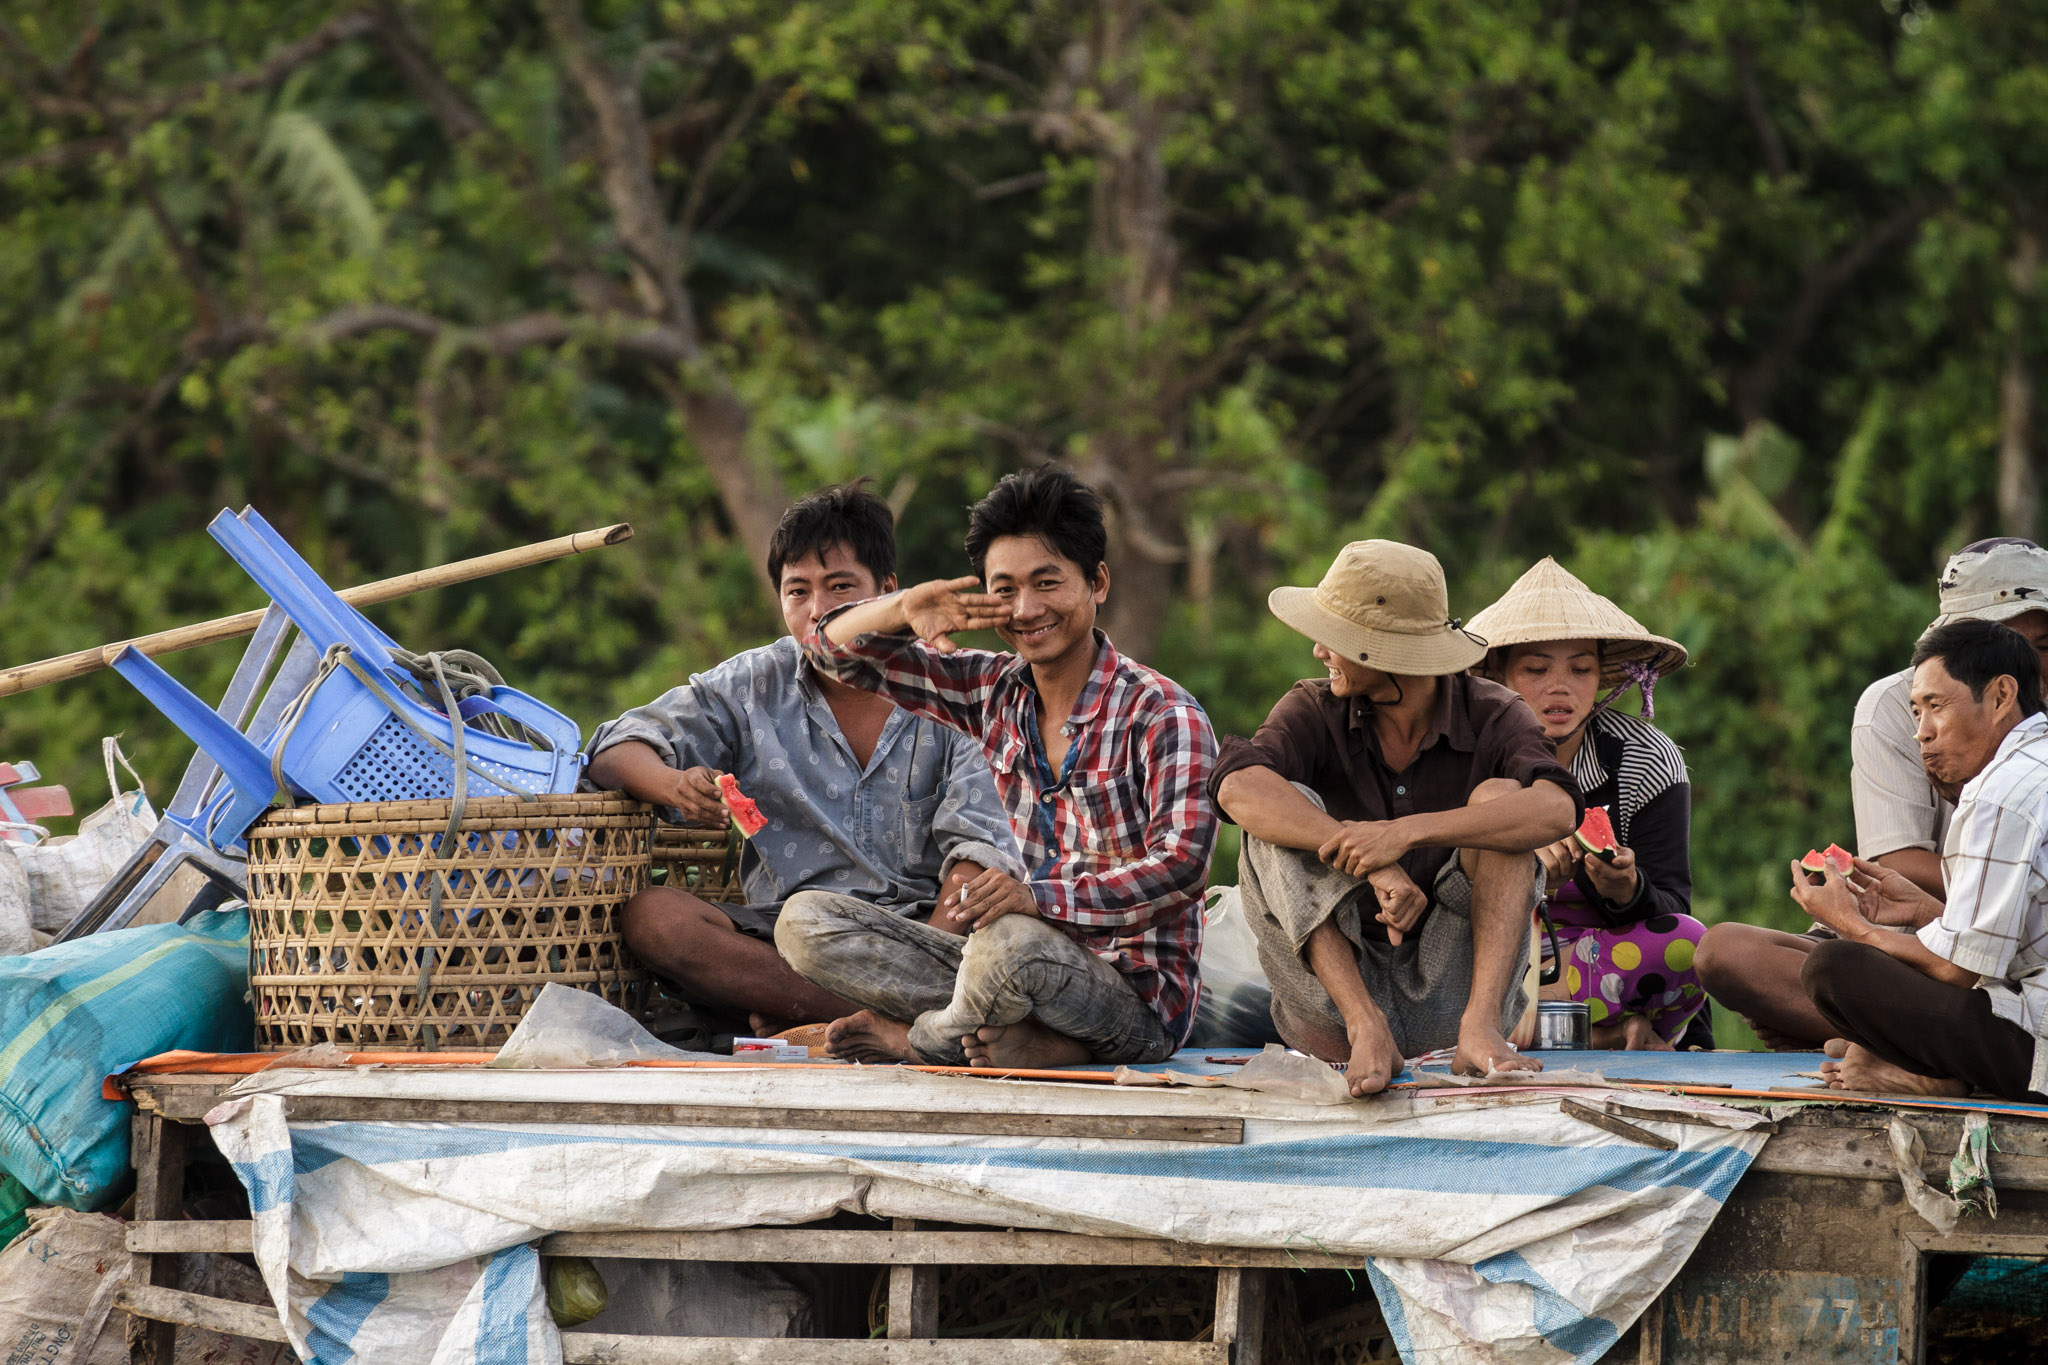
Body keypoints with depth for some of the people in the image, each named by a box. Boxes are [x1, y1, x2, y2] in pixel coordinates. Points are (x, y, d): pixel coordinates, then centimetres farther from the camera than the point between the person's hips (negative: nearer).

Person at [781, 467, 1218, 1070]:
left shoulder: (1163, 715, -10)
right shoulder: (997, 692, 9)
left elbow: (1182, 867, -23)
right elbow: (836, 649, 15)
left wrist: (1041, 896, -36)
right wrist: (905, 610, -8)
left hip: (1139, 999, -7)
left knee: (1010, 941, -39)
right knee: (804, 924, -3)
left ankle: (921, 1039, -5)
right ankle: (1022, 1036, -19)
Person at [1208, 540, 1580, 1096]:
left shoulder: (1491, 716, -3)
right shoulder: (1314, 712, 0)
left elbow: (1556, 811, -26)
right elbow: (1239, 789, -23)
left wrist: (1407, 832, -38)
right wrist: (1374, 862, -36)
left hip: (1450, 992, -1)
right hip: (1337, 998, 1)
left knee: (1497, 797, -17)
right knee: (1287, 815, -18)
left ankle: (1481, 1028, -33)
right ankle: (1367, 1029, -32)